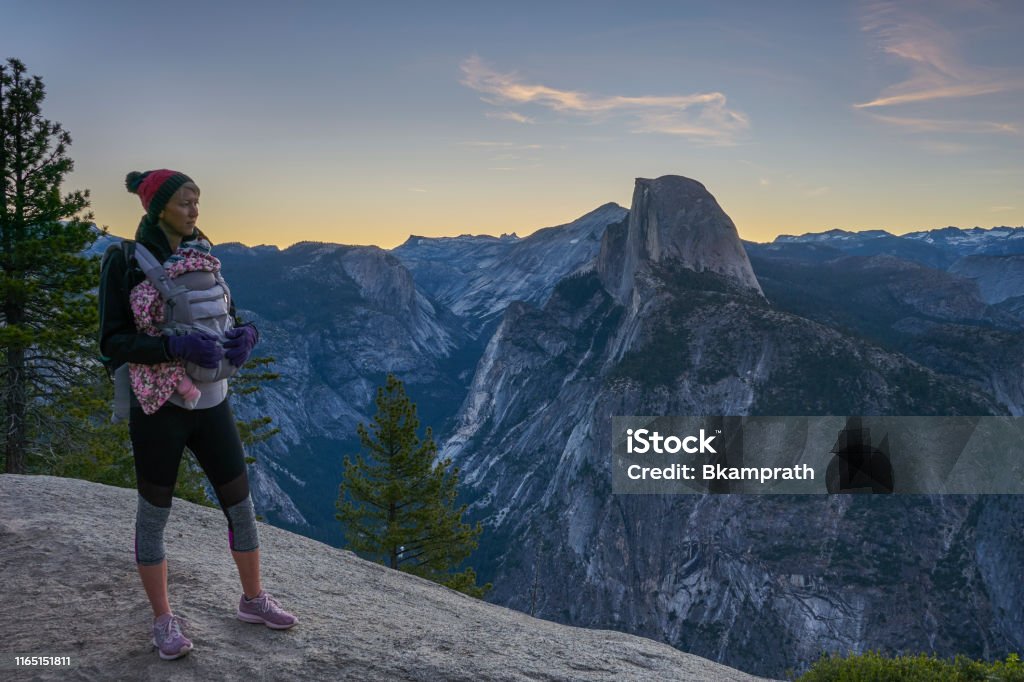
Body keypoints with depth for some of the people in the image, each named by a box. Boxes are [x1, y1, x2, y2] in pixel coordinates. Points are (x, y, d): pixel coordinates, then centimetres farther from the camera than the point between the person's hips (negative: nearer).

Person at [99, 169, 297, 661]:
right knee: (154, 513, 8)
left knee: (240, 504, 10)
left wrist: (246, 335, -14)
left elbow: (231, 318, 11)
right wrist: (176, 346, -29)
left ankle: (253, 600, 28)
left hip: (211, 403, 5)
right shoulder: (124, 263, -9)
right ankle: (163, 621, 23)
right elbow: (112, 342, -14)